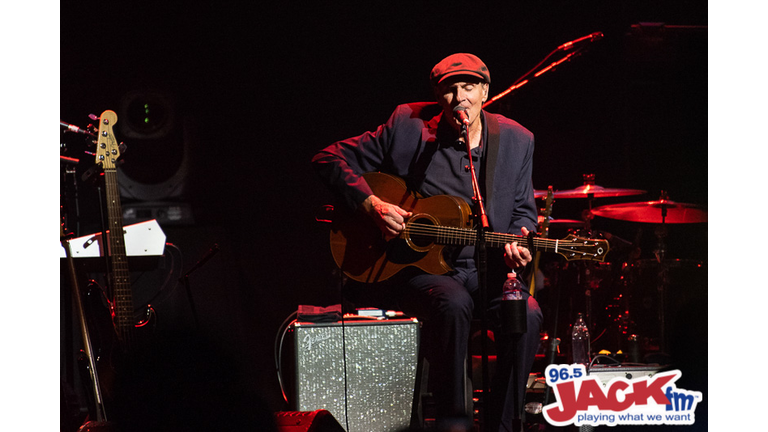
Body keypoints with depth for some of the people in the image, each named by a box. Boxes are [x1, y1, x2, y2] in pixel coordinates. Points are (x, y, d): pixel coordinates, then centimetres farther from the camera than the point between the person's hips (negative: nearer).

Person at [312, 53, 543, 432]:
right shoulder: (408, 126, -4)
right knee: (453, 303, -36)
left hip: (485, 268, 3)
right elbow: (329, 159, -1)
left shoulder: (516, 140, 5)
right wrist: (372, 205, -15)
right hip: (415, 265, -3)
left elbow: (523, 209, 14)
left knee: (527, 313, -27)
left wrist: (517, 241, -9)